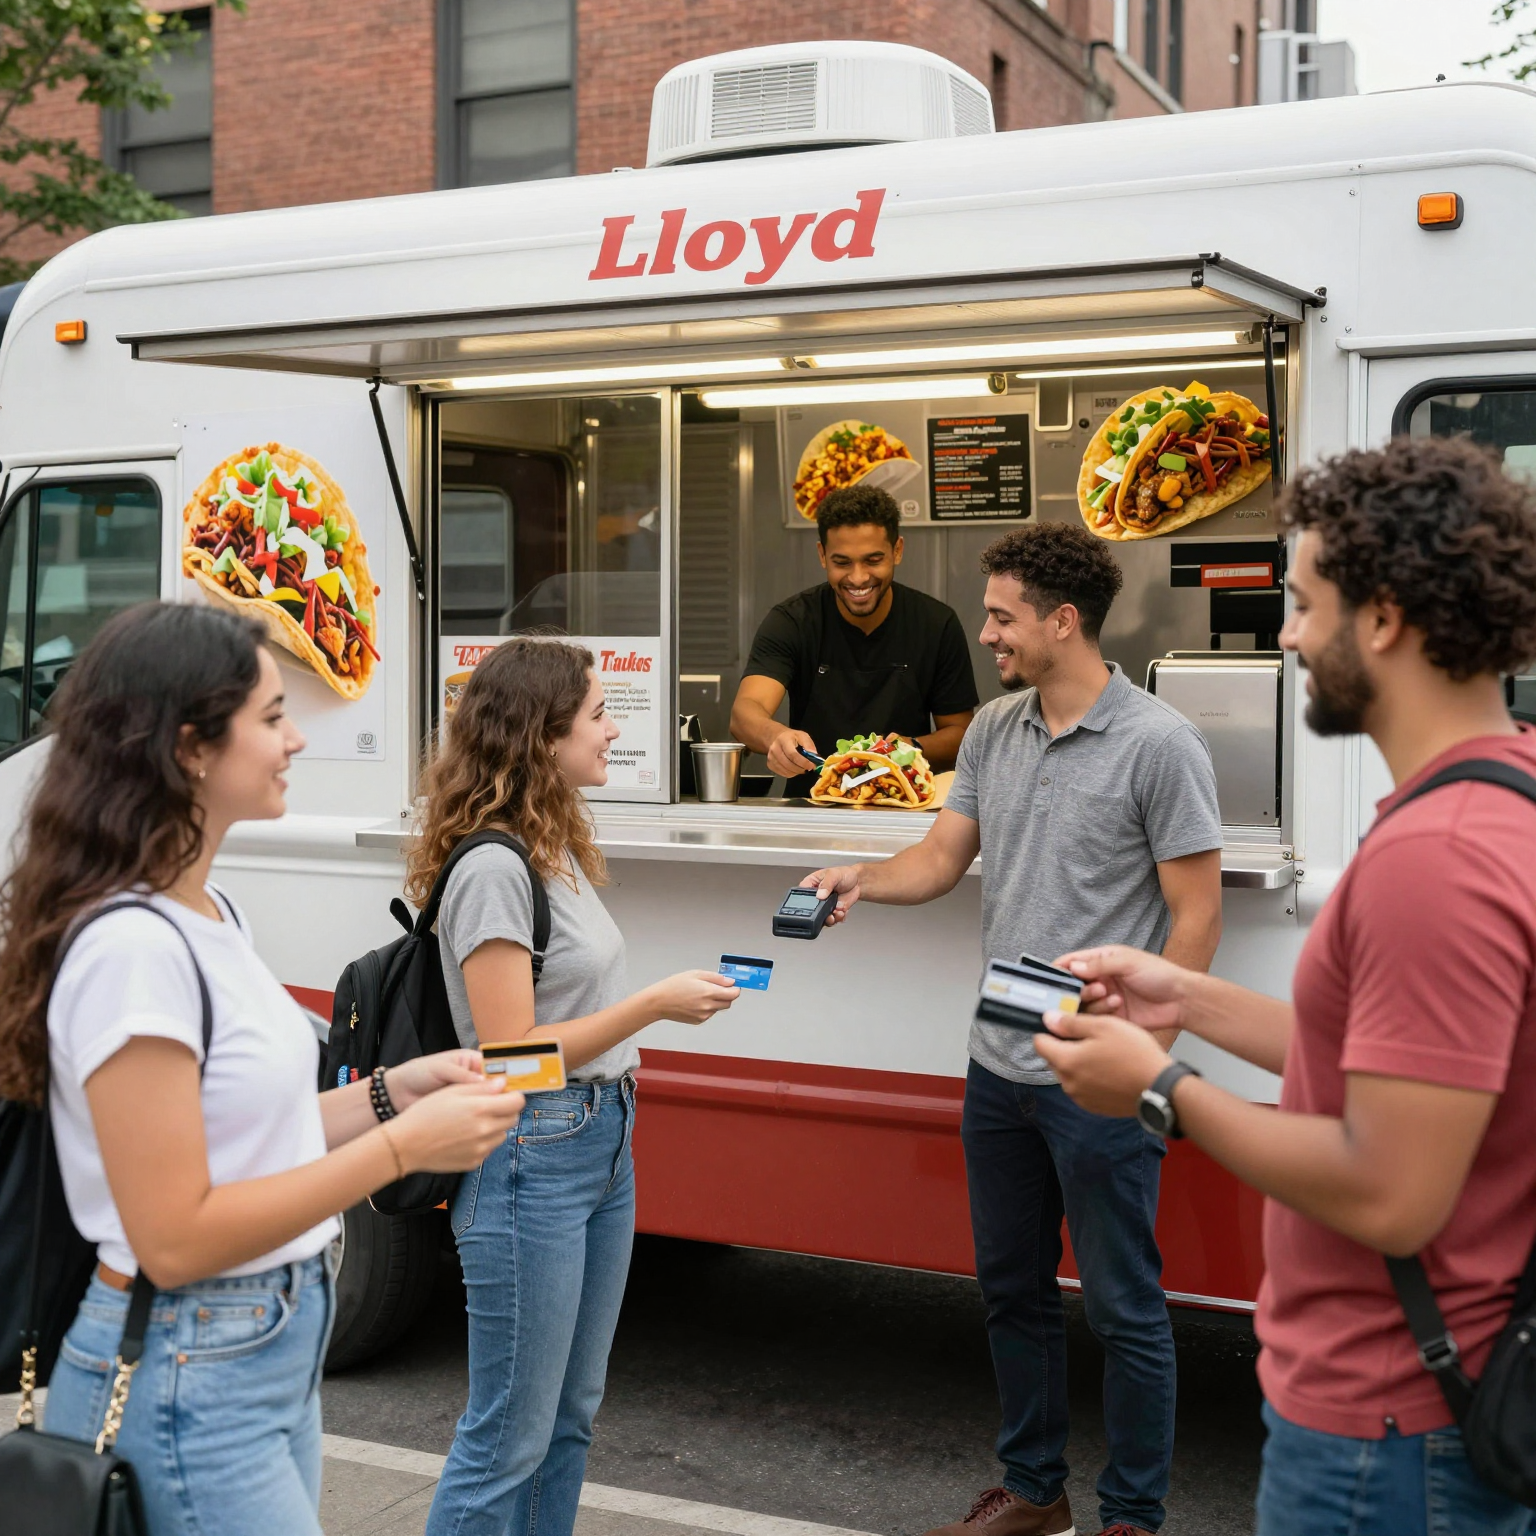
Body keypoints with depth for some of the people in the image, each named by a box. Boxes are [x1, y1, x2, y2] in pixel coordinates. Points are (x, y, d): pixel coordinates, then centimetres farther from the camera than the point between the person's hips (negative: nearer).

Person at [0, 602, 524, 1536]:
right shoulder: (131, 947, -23)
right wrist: (403, 1146, -21)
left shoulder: (211, 915, 7)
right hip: (189, 1390, -9)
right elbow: (174, 1240, -23)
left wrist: (391, 1090, 0)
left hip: (281, 1352, 9)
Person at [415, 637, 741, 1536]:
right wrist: (655, 1005, -18)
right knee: (510, 1438, 1)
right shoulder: (492, 867, -18)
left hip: (604, 1146, 9)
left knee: (573, 1417, 18)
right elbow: (510, 1052, -20)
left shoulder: (559, 849, 10)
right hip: (532, 1161, -9)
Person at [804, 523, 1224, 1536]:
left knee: (1123, 1309, 5)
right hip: (1000, 1069, 7)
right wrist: (862, 879, -8)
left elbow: (1196, 915, -12)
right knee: (1014, 1290, 19)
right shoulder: (994, 730, 8)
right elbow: (942, 859, 12)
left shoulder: (1158, 745, -13)